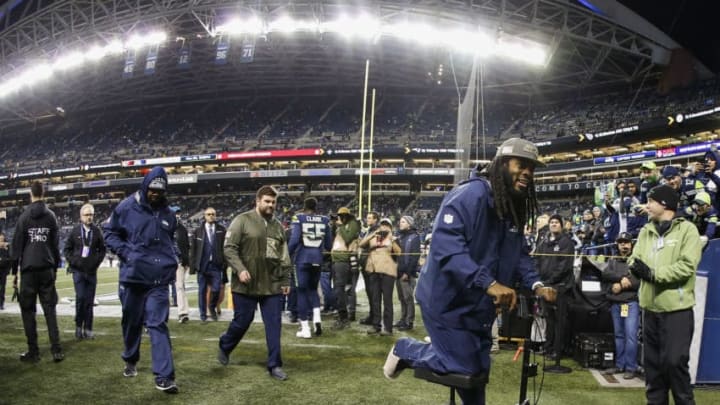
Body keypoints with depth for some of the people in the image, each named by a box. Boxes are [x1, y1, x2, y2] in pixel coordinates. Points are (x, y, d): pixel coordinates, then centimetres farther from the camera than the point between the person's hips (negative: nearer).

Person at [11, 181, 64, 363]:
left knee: (28, 310, 5)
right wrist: (55, 267, 15)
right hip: (47, 269, 2)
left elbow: (17, 244, -2)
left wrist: (14, 270, 3)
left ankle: (33, 352, 4)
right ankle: (56, 350, -1)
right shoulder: (51, 216, 5)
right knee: (50, 309, 5)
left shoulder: (24, 216, -3)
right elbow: (56, 245, 8)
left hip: (28, 269, -2)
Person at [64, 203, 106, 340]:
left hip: (92, 271, 1)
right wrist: (73, 261, -3)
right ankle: (78, 326, 5)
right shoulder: (75, 231, 1)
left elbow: (102, 249, 10)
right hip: (78, 270, -1)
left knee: (89, 300, 4)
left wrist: (97, 261, -1)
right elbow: (67, 249, 8)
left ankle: (88, 329, 10)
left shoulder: (97, 231, 3)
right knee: (80, 297, -10)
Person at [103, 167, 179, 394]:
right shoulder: (127, 207, -4)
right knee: (131, 322, 15)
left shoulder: (167, 213, 8)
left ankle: (164, 376, -9)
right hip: (132, 276, -1)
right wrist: (125, 252, -10)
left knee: (158, 325, -6)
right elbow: (109, 231, 2)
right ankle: (131, 360, 40)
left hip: (159, 278, 1)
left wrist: (173, 258, 8)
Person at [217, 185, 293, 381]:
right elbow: (229, 248, -9)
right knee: (242, 321, 7)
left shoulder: (278, 226, 12)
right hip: (246, 285, -4)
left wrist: (286, 280, 12)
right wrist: (240, 269, -20)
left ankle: (274, 365, 10)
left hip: (272, 285, 4)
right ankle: (224, 347, 36)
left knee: (274, 325, 2)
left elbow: (284, 257, 16)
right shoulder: (242, 220, -5)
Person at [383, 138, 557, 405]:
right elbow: (446, 245, -35)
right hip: (448, 300, -8)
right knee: (464, 368, -4)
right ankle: (405, 350, 17)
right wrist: (489, 283, -42)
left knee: (478, 367, 16)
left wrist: (536, 285, -8)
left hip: (479, 304, 9)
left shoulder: (513, 209, 5)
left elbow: (519, 254, 11)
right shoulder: (469, 195, -24)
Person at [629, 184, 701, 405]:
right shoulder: (646, 231, 12)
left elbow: (687, 266, -16)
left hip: (677, 308, -6)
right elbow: (634, 259, 4)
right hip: (650, 307, 6)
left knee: (674, 361, -6)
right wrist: (637, 267, -19)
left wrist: (653, 273, -18)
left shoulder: (687, 229, -6)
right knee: (652, 361, 12)